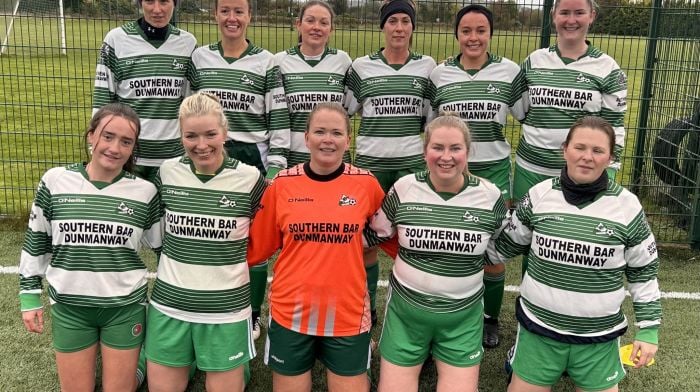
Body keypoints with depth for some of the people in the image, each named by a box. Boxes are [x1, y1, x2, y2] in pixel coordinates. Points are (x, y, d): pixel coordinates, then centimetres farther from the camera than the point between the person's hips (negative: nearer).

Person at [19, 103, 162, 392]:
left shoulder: (145, 191, -7)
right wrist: (30, 296, 6)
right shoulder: (55, 181, -6)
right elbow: (35, 242, 5)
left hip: (125, 308, -1)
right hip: (69, 307, 1)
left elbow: (164, 247, 4)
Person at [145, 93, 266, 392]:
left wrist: (231, 260, -1)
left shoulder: (249, 178, -9)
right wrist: (179, 261, 10)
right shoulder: (167, 173, -2)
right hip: (169, 305, 2)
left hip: (226, 309, -2)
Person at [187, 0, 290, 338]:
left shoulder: (266, 62, 0)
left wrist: (276, 166, -7)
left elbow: (278, 118, -2)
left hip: (252, 159, -2)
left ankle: (252, 314, 21)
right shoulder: (199, 57, 7)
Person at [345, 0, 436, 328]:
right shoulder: (361, 66, 2)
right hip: (370, 162, 0)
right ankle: (366, 309, 23)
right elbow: (343, 111, 10)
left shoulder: (428, 66, 5)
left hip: (412, 163, 0)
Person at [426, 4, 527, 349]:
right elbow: (429, 124, 10)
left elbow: (529, 117, 7)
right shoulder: (439, 74, 1)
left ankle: (490, 319, 27)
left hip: (494, 171, 0)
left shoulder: (510, 72, -2)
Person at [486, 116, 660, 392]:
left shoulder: (626, 206, -8)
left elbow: (643, 272, 0)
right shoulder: (539, 195, -7)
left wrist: (649, 329, 0)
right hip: (539, 327, 1)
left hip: (598, 337, 0)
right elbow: (508, 244, 7)